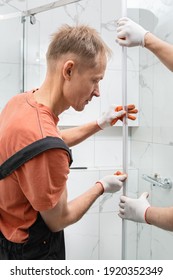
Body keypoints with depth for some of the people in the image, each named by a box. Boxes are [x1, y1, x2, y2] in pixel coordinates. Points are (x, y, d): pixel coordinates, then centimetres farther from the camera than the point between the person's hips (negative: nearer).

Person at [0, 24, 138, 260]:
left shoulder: (21, 101, -11)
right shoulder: (44, 145, -38)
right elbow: (58, 220, -21)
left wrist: (100, 124, 6)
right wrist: (102, 187, -8)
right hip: (32, 250, -8)